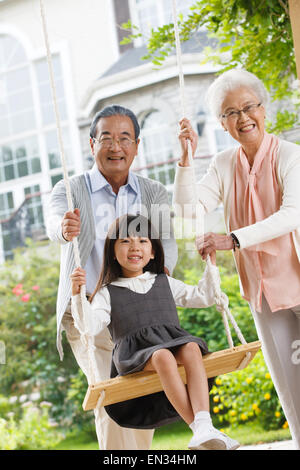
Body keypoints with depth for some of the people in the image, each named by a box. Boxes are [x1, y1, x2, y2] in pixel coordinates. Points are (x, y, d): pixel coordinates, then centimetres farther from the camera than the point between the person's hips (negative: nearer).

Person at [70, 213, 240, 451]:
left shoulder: (165, 283, 26)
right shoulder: (108, 293, 14)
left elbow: (203, 297, 30)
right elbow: (91, 326, -1)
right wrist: (78, 295, -13)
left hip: (172, 342, 3)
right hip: (135, 353, -3)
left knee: (192, 348, -32)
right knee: (163, 357, -37)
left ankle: (204, 425, -48)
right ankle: (198, 429, -44)